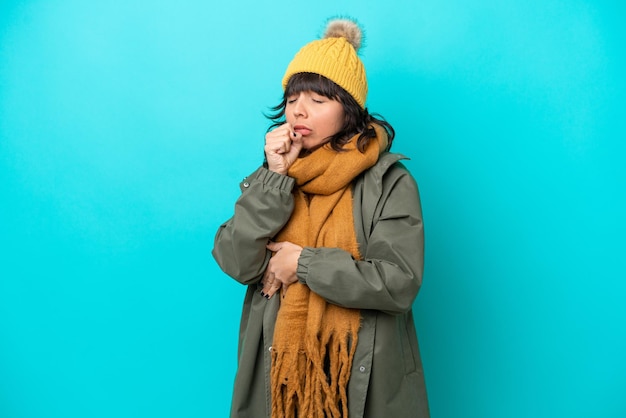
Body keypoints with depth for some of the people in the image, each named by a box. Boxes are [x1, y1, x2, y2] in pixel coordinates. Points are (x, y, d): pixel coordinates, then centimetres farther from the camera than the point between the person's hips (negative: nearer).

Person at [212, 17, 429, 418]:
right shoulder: (273, 174, 3)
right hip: (278, 364, 3)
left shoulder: (389, 181, -9)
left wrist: (304, 263, -16)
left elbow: (400, 283, -17)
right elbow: (236, 264, -8)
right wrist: (276, 177, -15)